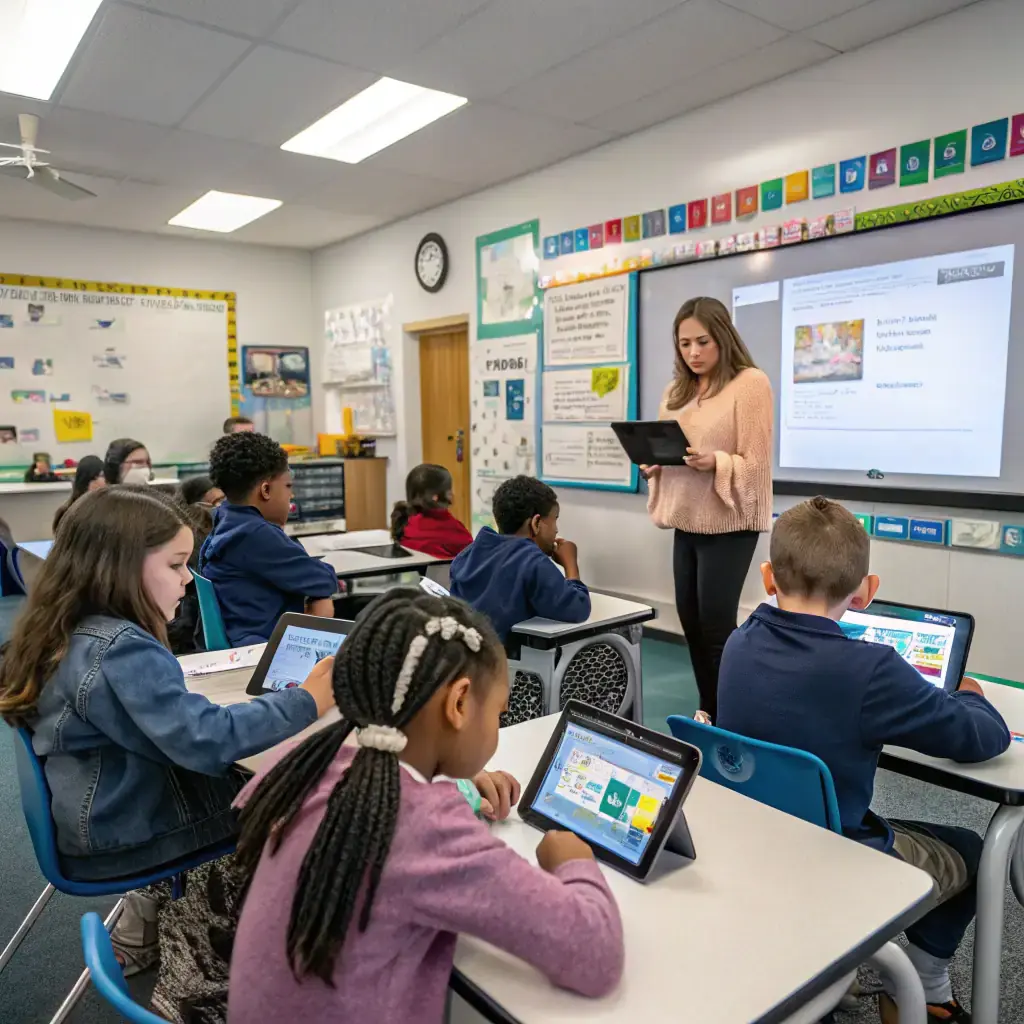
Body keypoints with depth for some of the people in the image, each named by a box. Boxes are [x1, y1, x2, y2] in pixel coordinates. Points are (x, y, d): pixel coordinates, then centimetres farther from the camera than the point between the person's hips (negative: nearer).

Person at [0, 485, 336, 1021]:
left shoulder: (76, 633, 1)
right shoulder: (123, 651, -30)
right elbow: (205, 740, -35)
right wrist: (305, 701, -28)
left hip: (99, 814, 9)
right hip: (118, 832, -9)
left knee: (244, 782, 16)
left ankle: (151, 923, 26)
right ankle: (189, 975, 15)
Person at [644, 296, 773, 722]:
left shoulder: (751, 383, -7)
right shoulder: (677, 391, 14)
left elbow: (755, 464, -12)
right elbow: (661, 450, 16)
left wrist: (714, 462, -29)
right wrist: (650, 460, -5)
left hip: (728, 522, -7)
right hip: (686, 521, 7)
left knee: (716, 624, -6)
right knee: (690, 620, 9)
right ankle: (709, 712, 23)